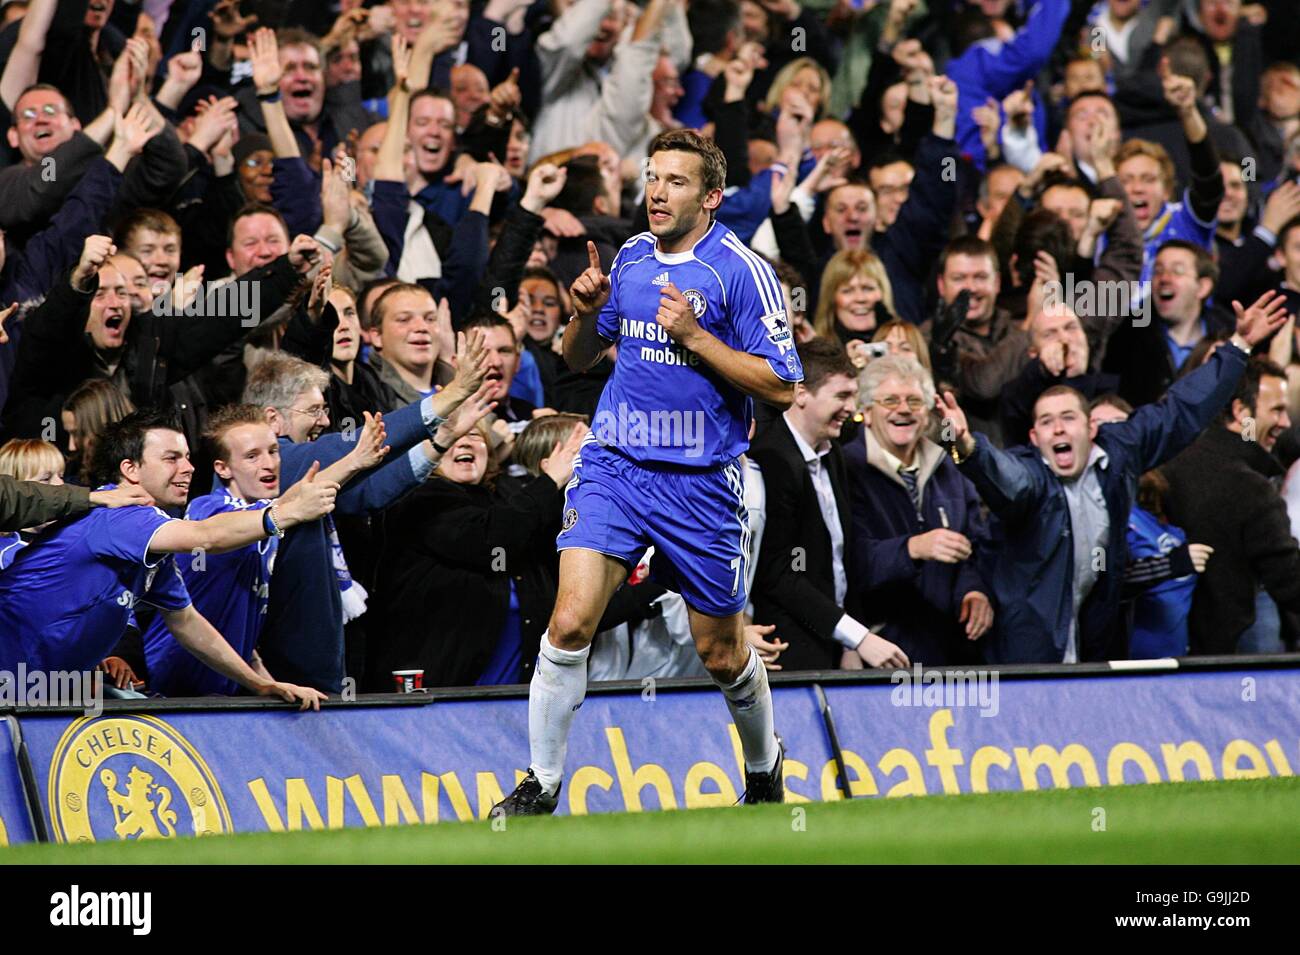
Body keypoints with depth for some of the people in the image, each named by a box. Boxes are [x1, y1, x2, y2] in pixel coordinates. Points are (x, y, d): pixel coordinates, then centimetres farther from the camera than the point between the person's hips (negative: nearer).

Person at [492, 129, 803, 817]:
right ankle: (540, 787, -7)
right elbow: (578, 359, 19)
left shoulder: (741, 271, -8)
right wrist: (586, 313, -3)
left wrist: (694, 336, -19)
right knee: (570, 622, -16)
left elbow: (781, 386, -11)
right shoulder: (630, 258, 7)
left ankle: (764, 770, 38)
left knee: (721, 655, 10)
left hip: (702, 481, -3)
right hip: (613, 466, 3)